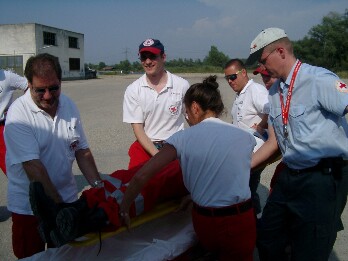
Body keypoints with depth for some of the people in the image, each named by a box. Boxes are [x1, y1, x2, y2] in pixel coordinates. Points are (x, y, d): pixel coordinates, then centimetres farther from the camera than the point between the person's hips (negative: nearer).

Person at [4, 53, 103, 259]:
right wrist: (59, 206, -23)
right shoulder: (18, 113, -17)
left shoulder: (69, 106, -1)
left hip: (68, 198, 4)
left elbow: (83, 151, 3)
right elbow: (33, 166, -22)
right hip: (29, 207, -4)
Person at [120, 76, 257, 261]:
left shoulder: (182, 138, -8)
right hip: (240, 220, 0)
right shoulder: (245, 136, -1)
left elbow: (141, 176, -13)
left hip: (204, 219, 1)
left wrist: (124, 209, -1)